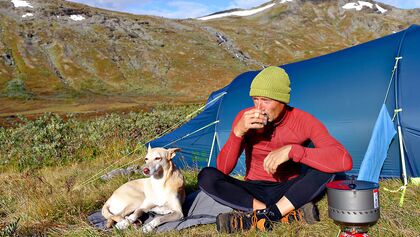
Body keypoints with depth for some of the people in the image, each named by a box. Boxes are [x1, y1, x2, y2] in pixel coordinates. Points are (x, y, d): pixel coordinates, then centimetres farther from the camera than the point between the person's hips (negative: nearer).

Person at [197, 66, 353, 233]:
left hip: (290, 191, -1)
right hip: (254, 192, 2)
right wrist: (238, 131, -30)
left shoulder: (304, 122, -16)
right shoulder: (245, 118, -11)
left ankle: (260, 216, -29)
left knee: (325, 164, -29)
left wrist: (291, 150, -36)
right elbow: (223, 170, -14)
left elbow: (345, 161, -29)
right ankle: (290, 214, -27)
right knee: (206, 177, -25)